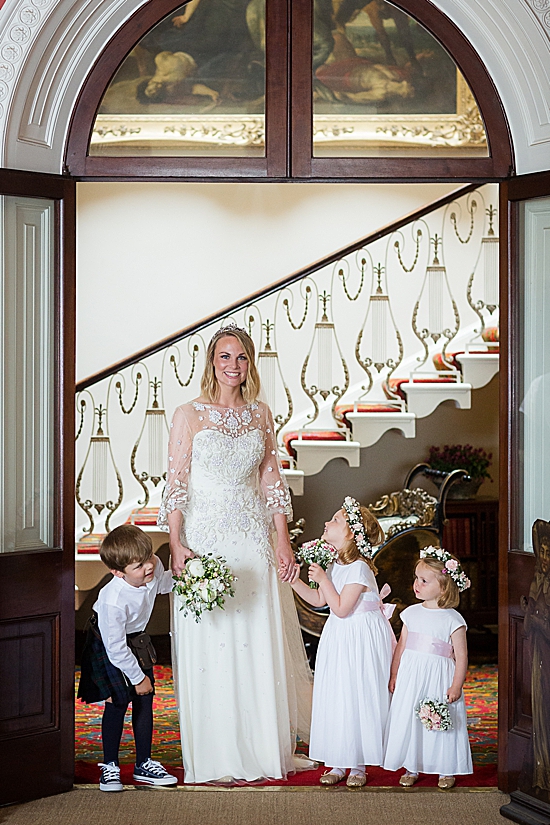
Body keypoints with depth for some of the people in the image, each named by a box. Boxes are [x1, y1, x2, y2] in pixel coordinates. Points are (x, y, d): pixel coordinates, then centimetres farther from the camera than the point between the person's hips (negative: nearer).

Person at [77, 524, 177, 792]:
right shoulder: (113, 600, -39)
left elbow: (163, 583, 9)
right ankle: (109, 766, 7)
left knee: (145, 700, 6)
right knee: (118, 701, -10)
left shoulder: (154, 568, -22)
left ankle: (144, 764, 17)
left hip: (137, 640, 6)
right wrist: (138, 677, -17)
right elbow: (116, 648, -27)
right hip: (108, 644, -6)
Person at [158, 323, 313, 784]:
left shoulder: (260, 415, 9)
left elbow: (272, 480, 10)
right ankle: (216, 759, 8)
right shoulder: (189, 415, -2)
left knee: (260, 646, 5)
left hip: (253, 539, 3)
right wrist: (177, 544, -13)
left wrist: (283, 540, 3)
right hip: (205, 539, -3)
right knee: (211, 647, 0)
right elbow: (176, 485, -4)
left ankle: (263, 749, 16)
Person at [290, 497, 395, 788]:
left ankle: (359, 765, 9)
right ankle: (338, 763, 16)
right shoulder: (335, 565, 6)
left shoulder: (359, 568, -20)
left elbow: (341, 609, -22)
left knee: (359, 698, -1)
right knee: (334, 698, 8)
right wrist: (296, 581, 4)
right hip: (338, 638, 9)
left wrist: (323, 579, -21)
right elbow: (318, 600, 15)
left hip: (361, 639, -9)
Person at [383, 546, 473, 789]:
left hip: (439, 678, -4)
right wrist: (394, 675, 11)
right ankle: (411, 768, 20)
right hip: (411, 676, 4)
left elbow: (461, 656, -8)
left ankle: (446, 770, 18)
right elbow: (401, 646, 12)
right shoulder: (411, 613, 6)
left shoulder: (452, 620, -8)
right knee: (408, 720, 6)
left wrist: (456, 686, -12)